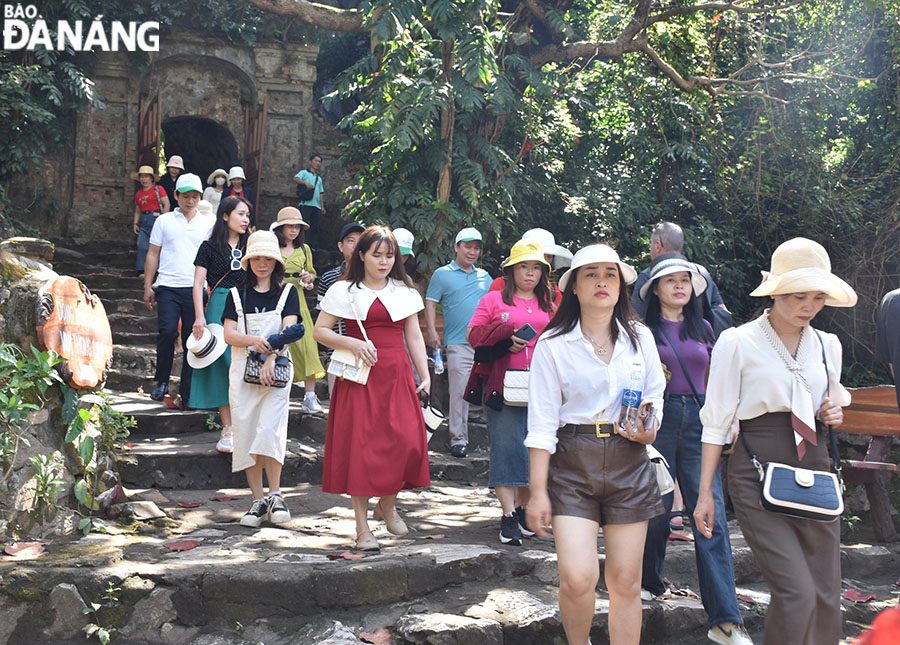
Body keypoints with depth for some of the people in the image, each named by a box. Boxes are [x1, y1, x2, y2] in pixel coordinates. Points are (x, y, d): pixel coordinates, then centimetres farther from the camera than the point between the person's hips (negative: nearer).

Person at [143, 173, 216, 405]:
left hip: (196, 288, 1)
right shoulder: (164, 221, 10)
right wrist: (147, 286, 6)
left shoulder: (208, 223, 11)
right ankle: (162, 381, 4)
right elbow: (153, 254, 11)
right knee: (167, 331, -15)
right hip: (168, 287, -1)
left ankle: (187, 394, 6)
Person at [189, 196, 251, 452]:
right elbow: (198, 283, 1)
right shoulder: (210, 246, 5)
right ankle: (228, 430, -2)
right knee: (223, 367, -4)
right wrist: (200, 316, -9)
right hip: (220, 307, -3)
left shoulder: (249, 246, 14)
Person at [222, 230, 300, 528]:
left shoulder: (287, 292, 7)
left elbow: (289, 330, -5)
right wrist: (252, 340, -18)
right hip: (243, 370, 3)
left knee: (269, 430, -17)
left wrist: (271, 357, -21)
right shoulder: (237, 295, 13)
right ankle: (258, 500, 9)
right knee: (246, 434, 1)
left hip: (276, 370, -3)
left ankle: (275, 495, -5)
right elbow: (228, 334, 3)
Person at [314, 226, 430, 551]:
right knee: (360, 447, -3)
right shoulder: (344, 291, 4)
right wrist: (352, 343, -13)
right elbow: (320, 331, 2)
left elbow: (414, 336, 15)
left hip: (398, 376, 3)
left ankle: (387, 504, 19)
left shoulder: (405, 292, 14)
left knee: (407, 441, -8)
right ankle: (362, 526, 7)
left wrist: (425, 375, 7)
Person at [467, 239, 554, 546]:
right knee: (506, 447, -7)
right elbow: (473, 335, 3)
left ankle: (522, 509, 18)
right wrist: (505, 337, -11)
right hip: (503, 387, -3)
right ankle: (508, 516, -5)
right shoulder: (494, 300, 8)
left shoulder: (549, 305, 16)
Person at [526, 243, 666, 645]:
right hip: (571, 465, -2)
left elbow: (655, 397, 15)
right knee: (577, 578, -13)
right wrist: (538, 491, -7)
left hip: (628, 464, 3)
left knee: (626, 581, 5)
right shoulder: (553, 345, -1)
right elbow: (542, 424, -3)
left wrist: (647, 428, -9)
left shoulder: (639, 338, 7)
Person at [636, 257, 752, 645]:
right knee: (656, 508, 3)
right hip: (657, 420, -2)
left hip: (698, 422, 2)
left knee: (711, 514, -7)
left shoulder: (702, 329, 15)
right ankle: (649, 582, 31)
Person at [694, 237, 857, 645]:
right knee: (797, 593, -14)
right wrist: (705, 492, -3)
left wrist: (834, 412, 1)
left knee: (827, 595, 4)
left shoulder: (827, 346, 10)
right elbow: (717, 421, -2)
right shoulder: (738, 343, -4)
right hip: (757, 472, -5)